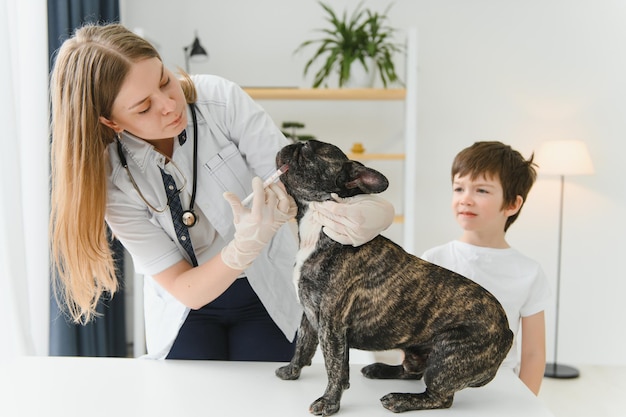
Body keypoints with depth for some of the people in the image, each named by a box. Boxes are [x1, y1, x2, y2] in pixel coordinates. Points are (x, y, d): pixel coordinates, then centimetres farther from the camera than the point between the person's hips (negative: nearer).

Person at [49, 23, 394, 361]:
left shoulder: (220, 99, -22)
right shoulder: (111, 176, -21)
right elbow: (183, 289, -21)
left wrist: (363, 209, -47)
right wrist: (246, 245, -41)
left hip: (268, 295, 1)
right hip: (188, 306, 0)